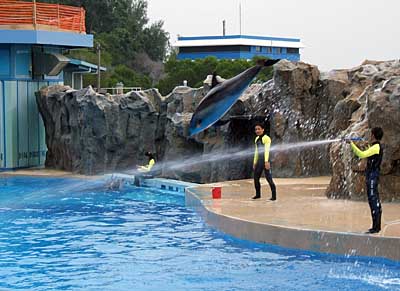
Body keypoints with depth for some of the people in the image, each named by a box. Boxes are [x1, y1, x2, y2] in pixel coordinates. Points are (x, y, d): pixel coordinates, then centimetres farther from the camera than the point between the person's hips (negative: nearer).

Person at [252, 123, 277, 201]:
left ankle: (274, 196, -7)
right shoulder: (257, 139, 17)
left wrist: (266, 161, -26)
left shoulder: (266, 138, -10)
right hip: (259, 160, 9)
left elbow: (267, 150, -18)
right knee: (256, 177, 11)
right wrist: (255, 162, 18)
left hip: (265, 159, -9)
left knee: (268, 178, -10)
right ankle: (258, 194, 23)